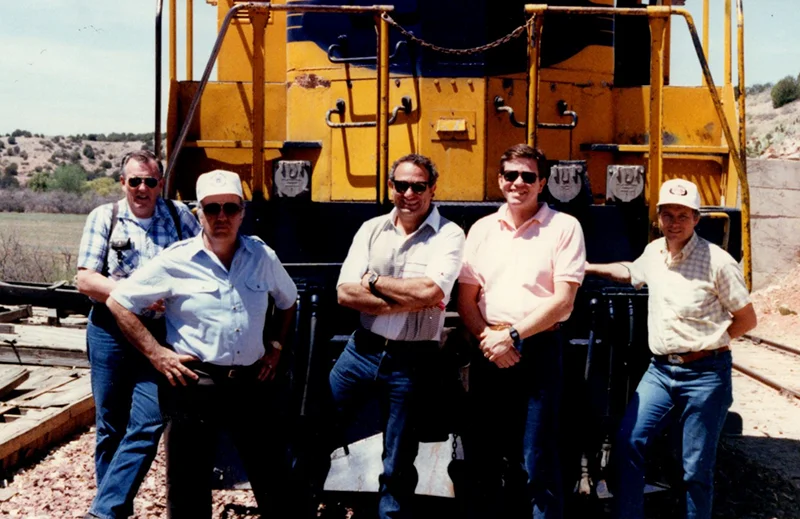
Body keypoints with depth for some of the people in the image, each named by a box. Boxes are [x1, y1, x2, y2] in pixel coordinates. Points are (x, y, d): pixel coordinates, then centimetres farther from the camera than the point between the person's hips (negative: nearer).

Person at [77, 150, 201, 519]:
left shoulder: (180, 215, 6)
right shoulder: (103, 217, 3)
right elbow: (85, 280, -3)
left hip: (160, 335, 0)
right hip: (111, 332, 0)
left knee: (147, 427, -10)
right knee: (110, 427, 9)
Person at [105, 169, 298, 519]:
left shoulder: (264, 257, 4)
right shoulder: (176, 262, -7)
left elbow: (287, 301, 23)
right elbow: (118, 303, -2)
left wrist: (275, 345, 11)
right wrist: (157, 354, -7)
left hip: (253, 382, 3)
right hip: (194, 383, -3)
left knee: (273, 481, 13)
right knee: (188, 486, 8)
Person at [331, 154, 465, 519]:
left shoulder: (448, 235, -6)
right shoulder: (371, 229, 4)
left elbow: (429, 291, -22)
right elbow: (346, 294, -7)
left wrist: (373, 280, -10)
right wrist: (408, 300, -15)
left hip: (411, 360, -3)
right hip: (361, 350, 3)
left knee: (398, 468, 11)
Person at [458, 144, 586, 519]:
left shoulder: (564, 227, 0)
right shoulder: (482, 229, 11)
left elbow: (562, 301, -7)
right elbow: (466, 300, 10)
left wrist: (512, 336, -12)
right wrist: (488, 338, -7)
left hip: (539, 350, -4)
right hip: (488, 351, 4)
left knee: (536, 464, -1)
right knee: (482, 457, 11)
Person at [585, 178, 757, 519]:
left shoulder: (717, 262, -11)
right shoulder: (654, 252, 7)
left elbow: (747, 320, -4)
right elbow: (630, 272, 31)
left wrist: (706, 344, -7)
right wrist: (585, 267, 26)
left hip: (704, 375, -5)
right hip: (660, 369, 5)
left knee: (697, 469, 2)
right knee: (628, 441, -2)